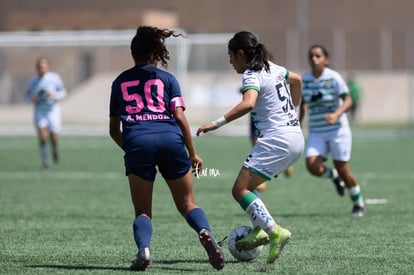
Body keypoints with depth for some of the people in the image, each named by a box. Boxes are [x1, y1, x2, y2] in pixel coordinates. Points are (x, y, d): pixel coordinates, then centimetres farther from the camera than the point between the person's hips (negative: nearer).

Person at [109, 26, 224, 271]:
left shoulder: (120, 82, 22)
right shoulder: (167, 79, 16)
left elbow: (114, 130, 24)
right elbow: (179, 116, 3)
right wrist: (193, 153, 8)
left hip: (136, 141, 0)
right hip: (170, 140, 0)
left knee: (142, 212, 8)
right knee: (187, 203, 10)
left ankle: (144, 249, -22)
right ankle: (205, 232, -22)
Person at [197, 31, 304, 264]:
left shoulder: (252, 75, -11)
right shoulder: (273, 68, 17)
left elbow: (248, 104, -31)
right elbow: (296, 80, 37)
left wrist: (217, 123, -31)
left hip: (277, 139, -10)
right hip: (296, 138, 10)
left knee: (240, 189, -12)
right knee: (247, 185, 19)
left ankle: (275, 231, -26)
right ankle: (260, 230, 5)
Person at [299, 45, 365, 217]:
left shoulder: (334, 78, -12)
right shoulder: (304, 80, 1)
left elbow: (348, 101, -18)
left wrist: (336, 114, -35)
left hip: (338, 130, -4)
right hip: (316, 133, 4)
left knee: (343, 170, -3)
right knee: (312, 166, -18)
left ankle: (358, 203, 22)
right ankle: (334, 176, 17)